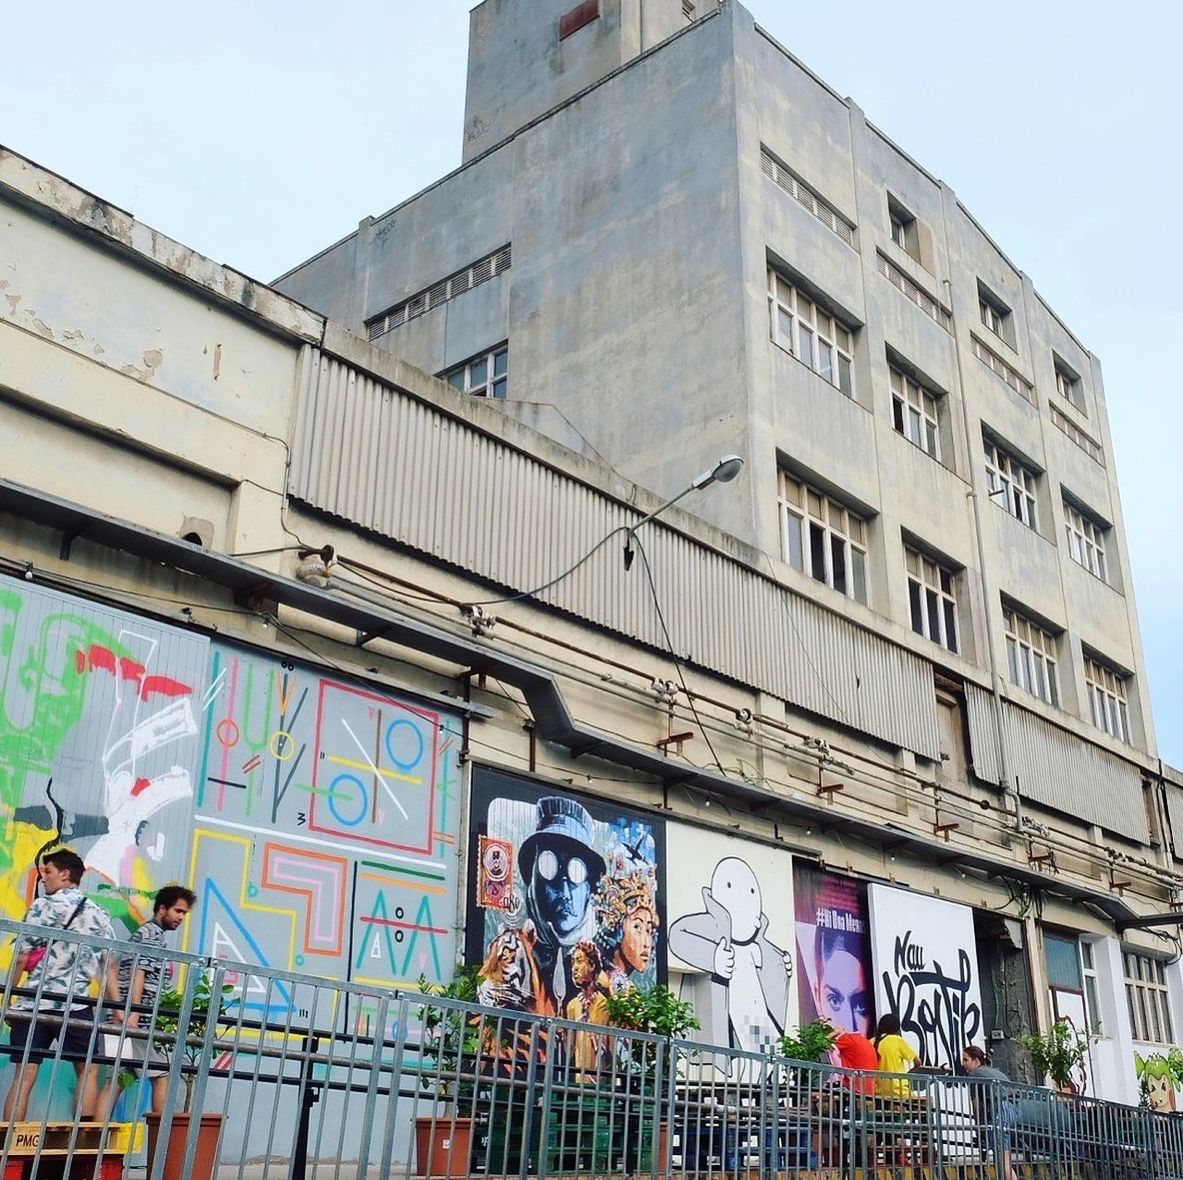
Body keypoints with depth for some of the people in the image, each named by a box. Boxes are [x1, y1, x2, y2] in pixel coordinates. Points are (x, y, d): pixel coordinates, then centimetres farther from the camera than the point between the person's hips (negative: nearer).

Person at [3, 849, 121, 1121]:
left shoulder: (42, 906, 4)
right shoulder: (99, 915, 11)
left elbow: (21, 958, -2)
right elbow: (108, 966, 5)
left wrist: (8, 999, 6)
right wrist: (117, 1007, 5)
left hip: (34, 1002, -1)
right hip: (76, 1004, 1)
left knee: (24, 1076, 1)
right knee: (88, 1071, 12)